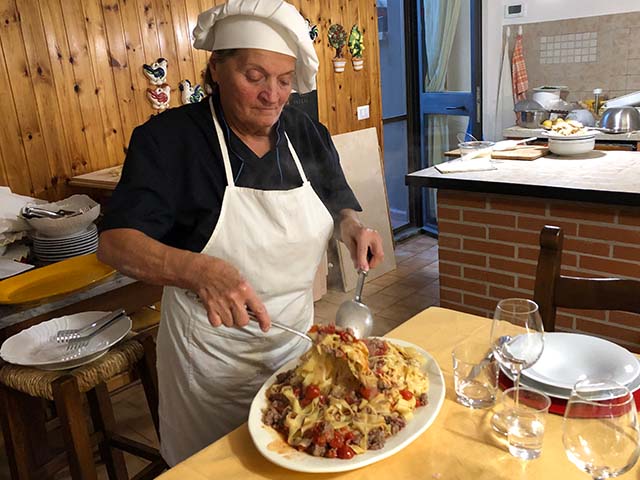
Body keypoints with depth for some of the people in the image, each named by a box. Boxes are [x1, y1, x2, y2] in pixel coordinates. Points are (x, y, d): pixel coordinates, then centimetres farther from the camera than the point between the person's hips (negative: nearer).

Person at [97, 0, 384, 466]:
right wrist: (199, 270, -41)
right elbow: (115, 242, -23)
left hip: (298, 336, 5)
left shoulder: (308, 134, -2)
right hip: (212, 351, -4)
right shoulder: (169, 138, -17)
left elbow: (339, 204, 11)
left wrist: (352, 226, -13)